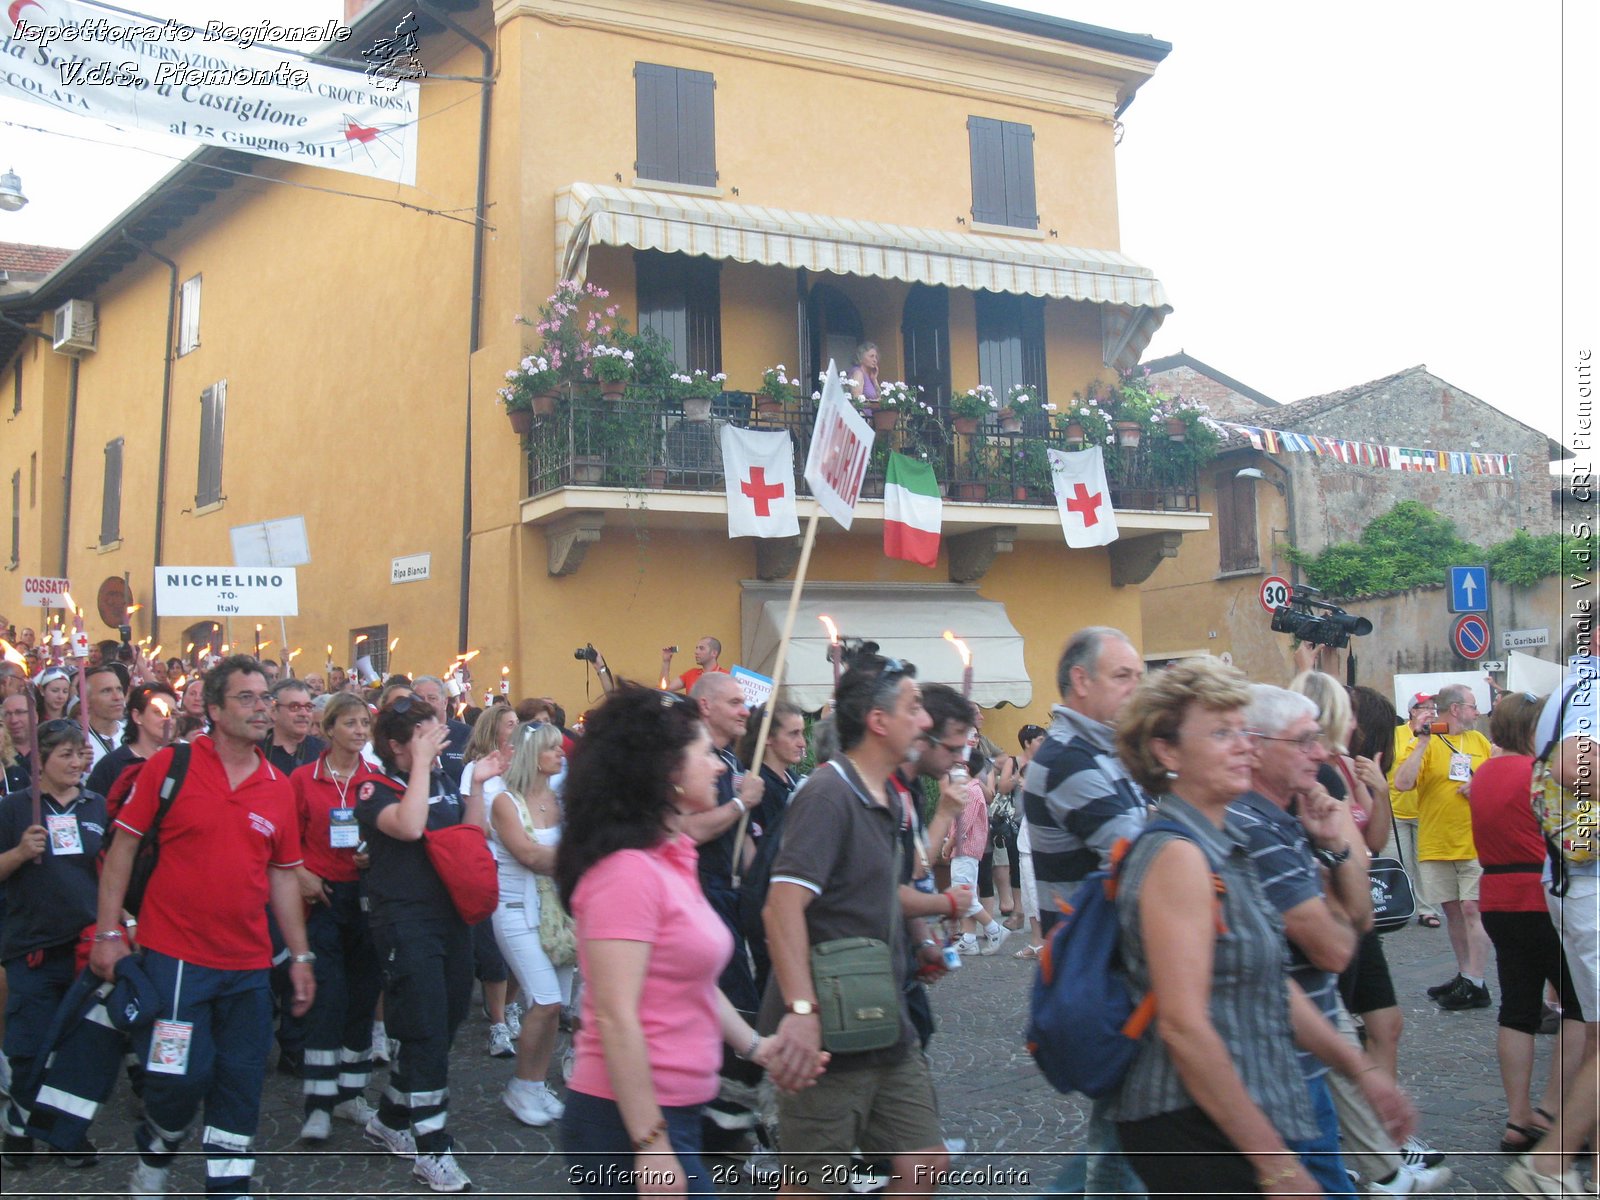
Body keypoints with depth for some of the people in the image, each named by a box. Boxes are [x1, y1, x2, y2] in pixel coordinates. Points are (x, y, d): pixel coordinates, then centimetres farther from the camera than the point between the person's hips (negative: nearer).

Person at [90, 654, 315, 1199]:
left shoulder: (278, 787, 6)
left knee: (240, 1082, 6)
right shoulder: (170, 765, -5)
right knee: (180, 1076, -2)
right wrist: (109, 932, -6)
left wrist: (300, 956, 11)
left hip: (248, 964, 4)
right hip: (175, 955, -4)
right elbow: (123, 847, -1)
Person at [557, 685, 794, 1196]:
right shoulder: (626, 871, -18)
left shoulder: (672, 860, 11)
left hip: (672, 1113, 9)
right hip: (632, 1122, -9)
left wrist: (755, 1047, 13)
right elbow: (616, 1018, -21)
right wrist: (650, 1146, -21)